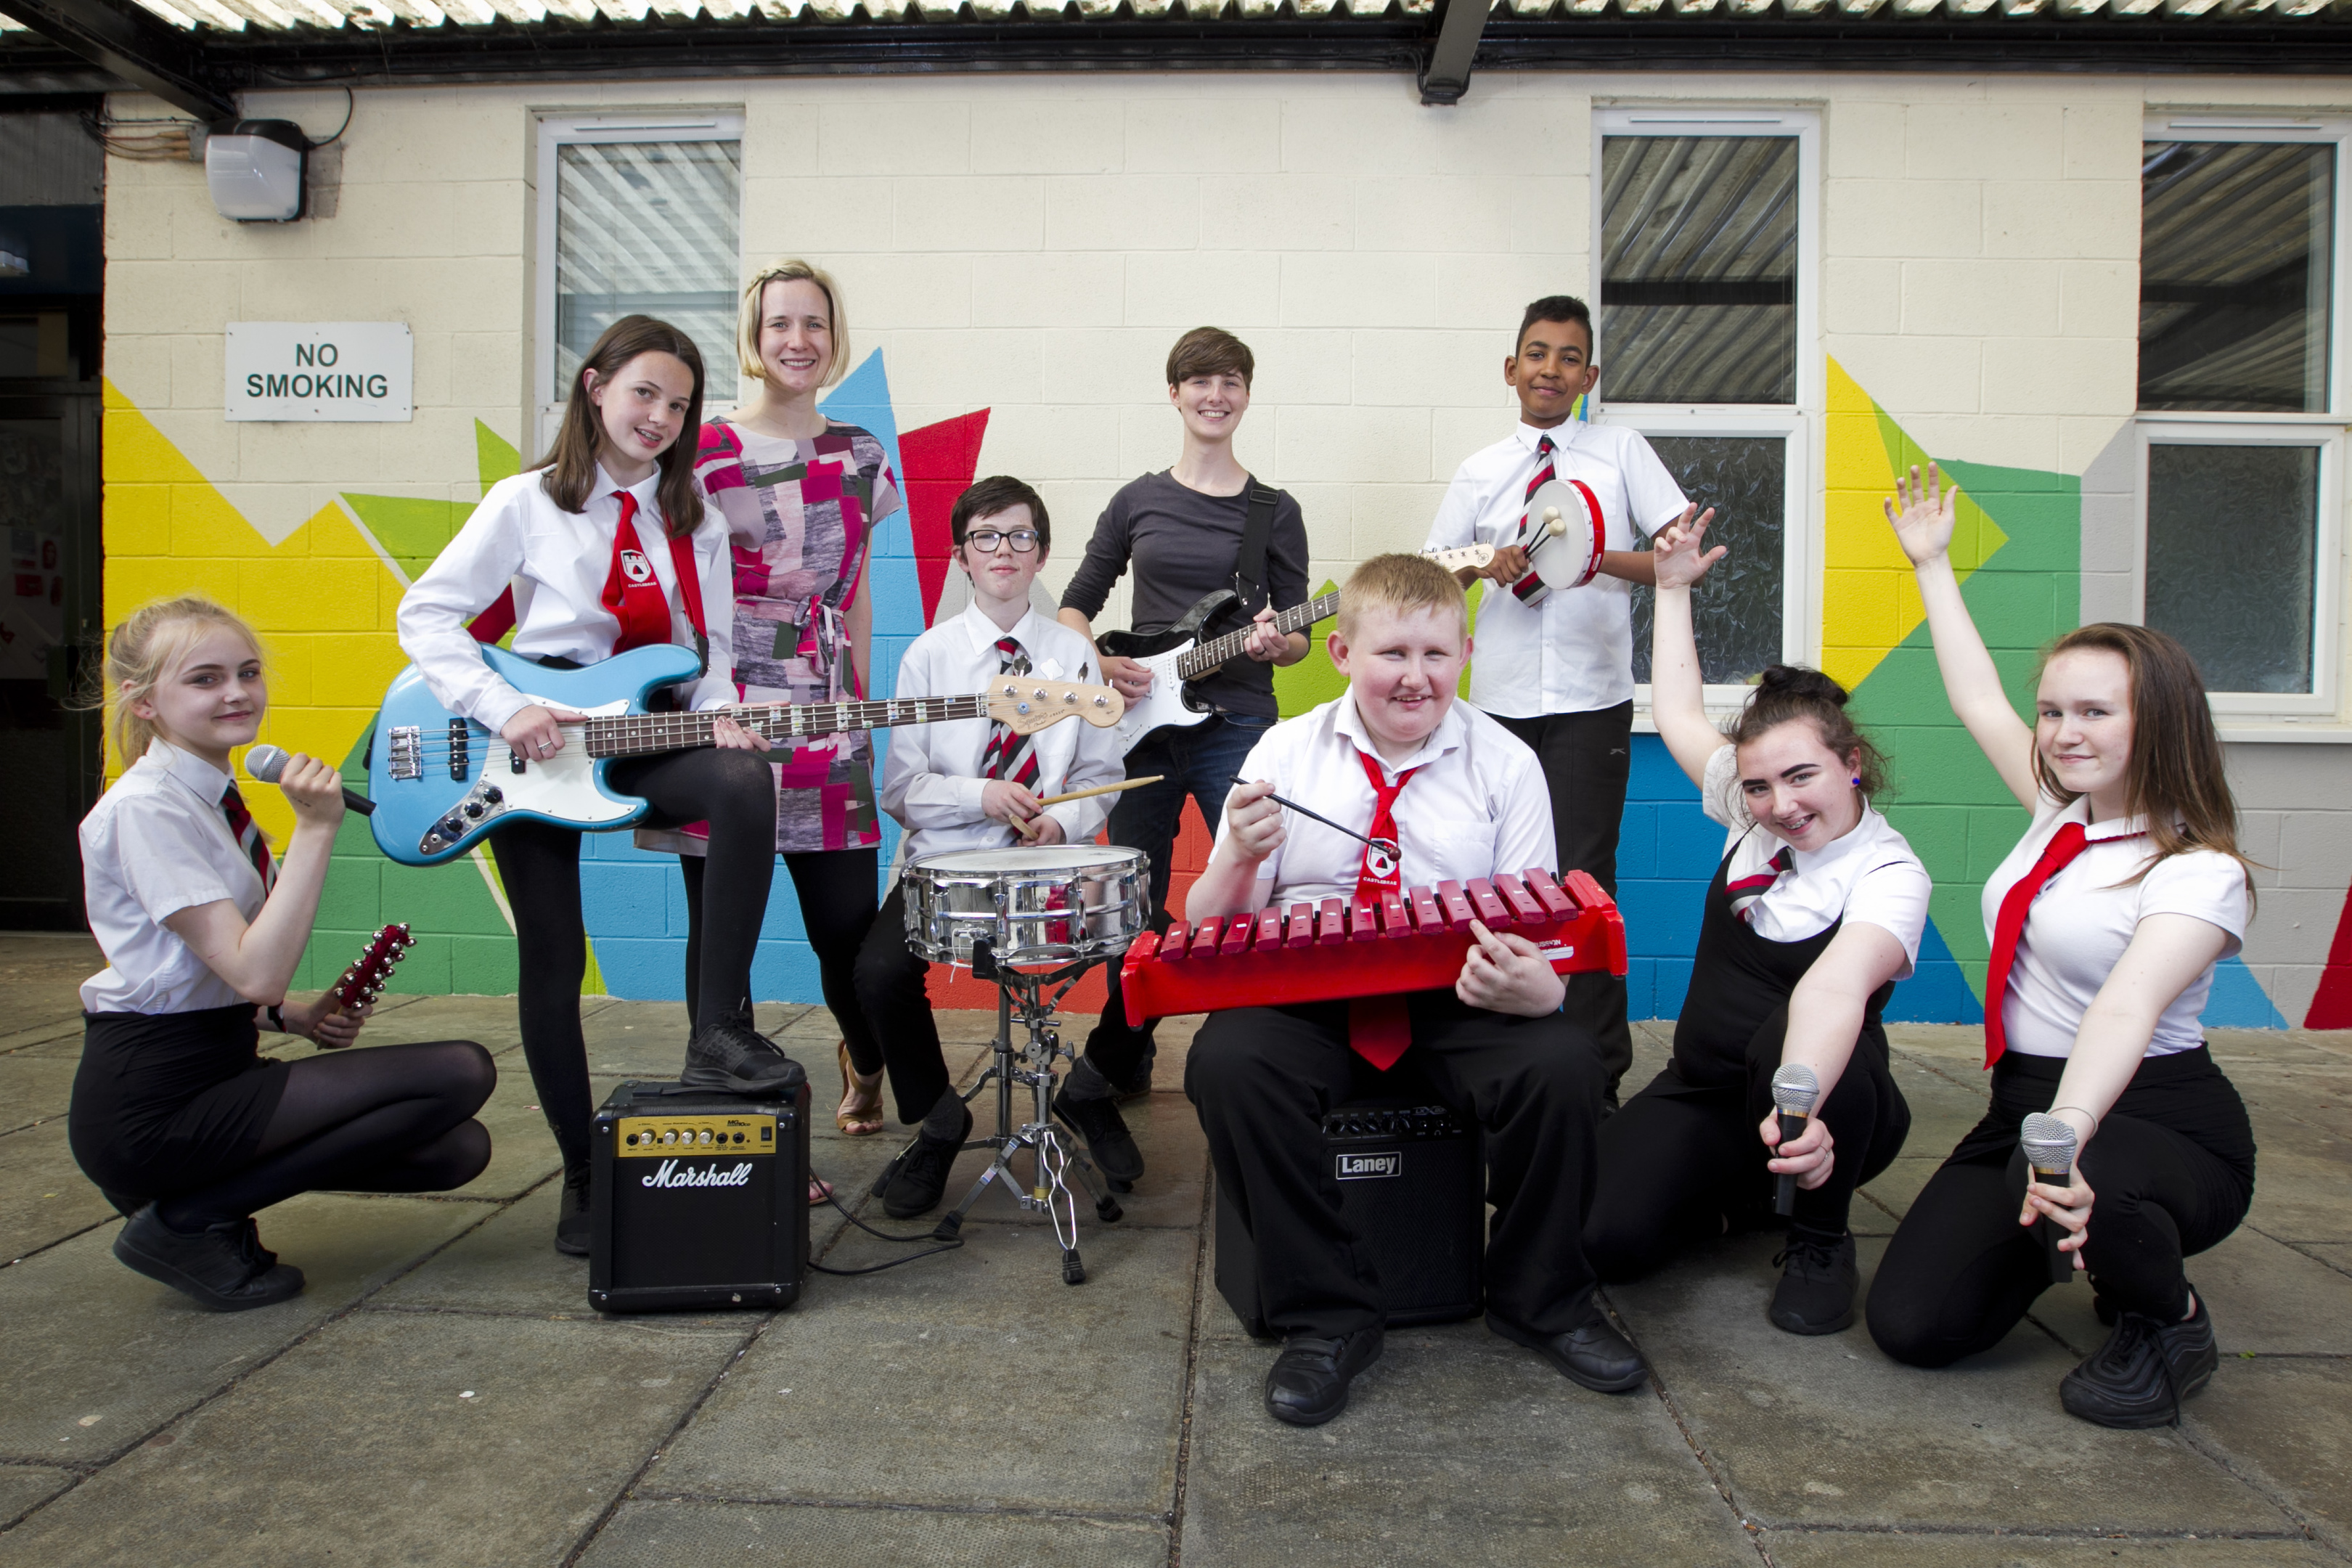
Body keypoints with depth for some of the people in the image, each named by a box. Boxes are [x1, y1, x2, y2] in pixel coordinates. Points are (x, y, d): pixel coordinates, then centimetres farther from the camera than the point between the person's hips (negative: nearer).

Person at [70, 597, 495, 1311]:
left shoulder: (216, 796, 11)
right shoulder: (145, 809, -16)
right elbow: (255, 973, -24)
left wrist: (295, 1016, 2)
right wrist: (315, 828, -24)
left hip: (215, 1071, 8)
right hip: (151, 1105, -8)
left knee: (457, 1150, -1)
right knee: (461, 1072, -20)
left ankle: (197, 1198, 8)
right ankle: (189, 1221, -9)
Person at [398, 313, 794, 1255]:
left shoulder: (696, 520, 11)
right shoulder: (528, 503, 1)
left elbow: (712, 648, 11)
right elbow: (427, 614, -2)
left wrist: (718, 713, -11)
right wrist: (504, 711, -16)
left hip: (650, 732, 2)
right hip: (534, 743, -1)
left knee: (746, 782, -33)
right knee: (553, 961, 0)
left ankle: (719, 1033, -27)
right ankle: (583, 1174, 15)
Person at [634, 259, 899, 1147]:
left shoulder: (858, 456, 12)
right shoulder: (707, 453, -1)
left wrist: (860, 706, 12)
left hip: (825, 713, 3)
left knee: (850, 924, 1)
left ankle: (864, 1059, 32)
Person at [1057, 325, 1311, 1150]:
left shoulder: (1275, 511, 7)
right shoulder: (1137, 501, 10)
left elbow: (1297, 636, 5)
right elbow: (1075, 604, 12)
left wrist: (1274, 642, -18)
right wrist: (1101, 663, -7)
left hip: (1236, 722, -1)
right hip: (1142, 720, 2)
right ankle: (1119, 1057, 29)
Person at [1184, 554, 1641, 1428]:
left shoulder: (1506, 765, 5)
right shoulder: (1284, 753, 5)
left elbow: (1536, 930, 2)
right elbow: (1212, 931, 4)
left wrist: (1536, 987, -23)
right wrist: (1239, 858, -20)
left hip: (1463, 1000, 1)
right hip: (1308, 993, 0)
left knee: (1563, 1060, -28)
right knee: (1227, 1061, -30)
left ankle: (1539, 1300, 3)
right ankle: (1324, 1318, -8)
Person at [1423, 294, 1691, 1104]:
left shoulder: (1622, 451, 6)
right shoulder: (1479, 473, 12)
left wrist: (1604, 560, -17)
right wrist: (1486, 567, -7)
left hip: (1591, 703, -3)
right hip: (1501, 702, 3)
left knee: (1582, 879, -7)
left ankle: (1598, 1075, 4)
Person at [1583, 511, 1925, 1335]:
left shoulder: (1888, 874, -18)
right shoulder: (1750, 818, 1)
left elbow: (1836, 986, -40)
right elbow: (1680, 712, 16)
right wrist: (1673, 587, 20)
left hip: (1824, 1107, -5)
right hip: (1703, 1092, 5)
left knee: (1787, 1032, -41)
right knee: (1608, 1239, -21)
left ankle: (1821, 1240, -11)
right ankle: (1739, 1184, 15)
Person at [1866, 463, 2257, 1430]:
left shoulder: (2199, 873, -16)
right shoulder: (2062, 814, 5)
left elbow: (2128, 1009, -33)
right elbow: (1978, 703, 17)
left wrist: (2066, 1137, -50)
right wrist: (1931, 564, 24)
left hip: (2158, 1121, -6)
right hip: (2031, 1098, 6)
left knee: (2082, 1189, -42)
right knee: (1910, 1325, -7)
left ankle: (2168, 1321, -5)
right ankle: (2060, 1239, 24)